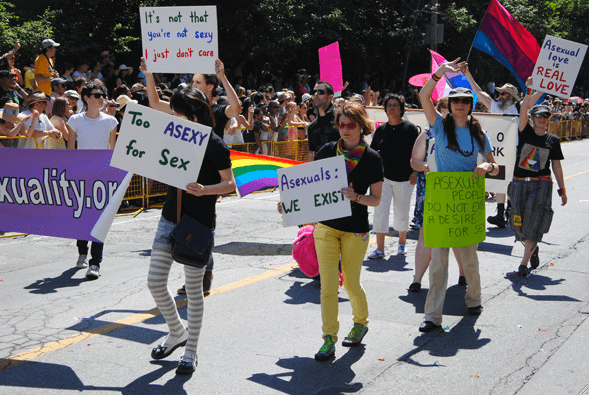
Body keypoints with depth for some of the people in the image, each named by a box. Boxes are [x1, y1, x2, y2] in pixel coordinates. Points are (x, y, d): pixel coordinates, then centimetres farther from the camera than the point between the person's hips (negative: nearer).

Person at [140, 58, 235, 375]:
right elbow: (155, 104, 17)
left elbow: (230, 184, -10)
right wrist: (148, 73, 7)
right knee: (155, 281, 5)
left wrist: (204, 190, -27)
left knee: (193, 289, 3)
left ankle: (191, 351, 18)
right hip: (170, 218, 6)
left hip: (198, 224, -6)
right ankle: (177, 333, 29)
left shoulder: (214, 144, -12)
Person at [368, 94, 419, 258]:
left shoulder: (410, 128, -1)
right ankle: (380, 249, -5)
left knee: (402, 213, 9)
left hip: (404, 177, -2)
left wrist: (415, 172, -8)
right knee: (380, 211, -7)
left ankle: (402, 242, 31)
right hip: (383, 176, 2)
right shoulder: (380, 130, 7)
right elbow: (372, 152, 14)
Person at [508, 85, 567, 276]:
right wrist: (540, 89, -14)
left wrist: (562, 190, 8)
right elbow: (525, 106, -11)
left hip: (542, 185, -1)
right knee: (519, 223, 5)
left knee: (534, 223, -10)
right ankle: (533, 249, 34)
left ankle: (524, 262, -6)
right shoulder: (526, 132, 2)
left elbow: (556, 165, 9)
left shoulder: (553, 140, 5)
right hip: (519, 183, 1)